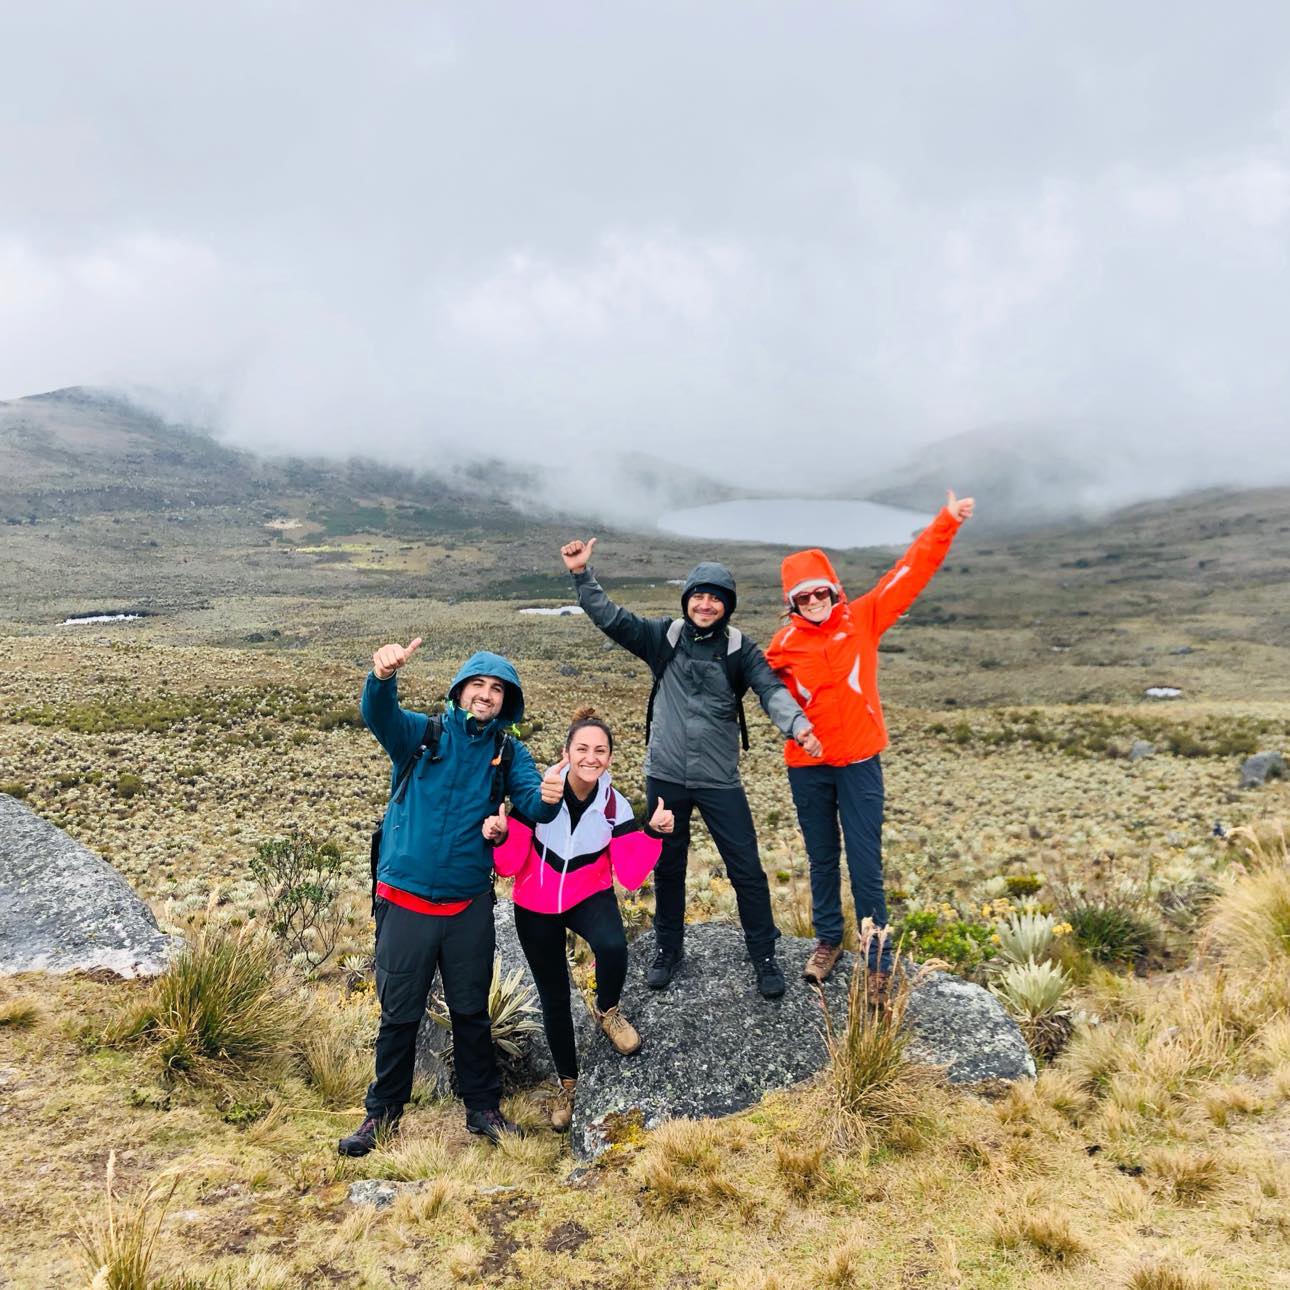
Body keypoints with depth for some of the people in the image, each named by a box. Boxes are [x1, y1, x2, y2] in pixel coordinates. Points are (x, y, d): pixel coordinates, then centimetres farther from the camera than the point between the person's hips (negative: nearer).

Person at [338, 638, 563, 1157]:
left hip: (469, 906, 2)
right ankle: (384, 1112, 32)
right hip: (405, 901, -1)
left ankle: (483, 1108, 32)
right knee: (399, 1014, 12)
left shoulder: (508, 752, 1)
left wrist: (549, 796, -39)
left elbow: (533, 804, -13)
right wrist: (384, 676, -48)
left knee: (472, 1013, 15)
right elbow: (379, 714, -25)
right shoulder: (420, 733, -5)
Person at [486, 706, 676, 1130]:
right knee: (554, 999, 11)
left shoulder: (615, 805, -15)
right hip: (535, 907, 0)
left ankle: (607, 1012, 2)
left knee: (613, 947, -33)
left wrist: (653, 833, -31)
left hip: (589, 897, 0)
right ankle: (567, 1082, 39)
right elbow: (511, 866, -15)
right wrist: (500, 837, -35)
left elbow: (630, 877, -19)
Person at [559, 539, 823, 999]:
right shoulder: (663, 637, -2)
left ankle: (764, 956, 23)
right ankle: (668, 950, 34)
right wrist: (581, 574, -18)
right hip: (665, 776, 1)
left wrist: (797, 725, -37)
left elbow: (771, 690, -17)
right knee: (668, 868, 15)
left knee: (746, 870, 3)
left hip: (720, 780, -1)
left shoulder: (740, 650, -5)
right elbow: (608, 616, -6)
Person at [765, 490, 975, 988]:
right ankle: (827, 940, 35)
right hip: (807, 766, 1)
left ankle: (878, 958, 16)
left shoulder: (862, 619, -4)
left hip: (859, 763, -1)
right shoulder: (785, 643, -3)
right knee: (822, 860, 17)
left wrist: (945, 523, -10)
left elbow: (910, 573, -6)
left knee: (866, 864, 2)